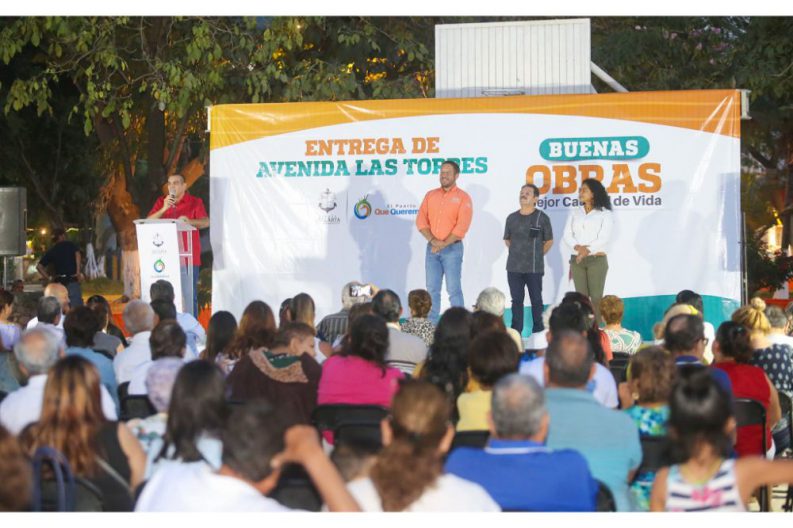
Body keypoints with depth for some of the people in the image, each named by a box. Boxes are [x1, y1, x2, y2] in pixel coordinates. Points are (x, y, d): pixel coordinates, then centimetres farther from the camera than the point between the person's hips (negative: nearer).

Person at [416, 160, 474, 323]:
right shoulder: (430, 195, 11)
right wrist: (433, 241, -11)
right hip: (432, 248, 4)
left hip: (452, 248, -4)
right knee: (432, 289, 4)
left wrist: (443, 244, -14)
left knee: (454, 289, -6)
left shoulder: (463, 197, -2)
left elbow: (462, 226, -11)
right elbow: (421, 220, 4)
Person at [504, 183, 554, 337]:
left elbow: (549, 241, 5)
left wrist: (537, 254, 2)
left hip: (534, 267, -3)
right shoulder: (512, 218, 7)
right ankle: (516, 332, 12)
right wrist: (516, 252, 10)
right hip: (514, 267, 3)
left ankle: (538, 332, 10)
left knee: (536, 300, 3)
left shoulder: (542, 218, -3)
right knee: (516, 300, 7)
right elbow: (507, 239, 19)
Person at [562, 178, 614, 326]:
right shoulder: (575, 213, 14)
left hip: (596, 259, -4)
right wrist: (578, 248, -15)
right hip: (576, 260, 4)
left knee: (596, 297, -6)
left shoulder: (605, 214, 2)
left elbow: (604, 238, -8)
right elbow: (567, 236, 4)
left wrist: (587, 250, -19)